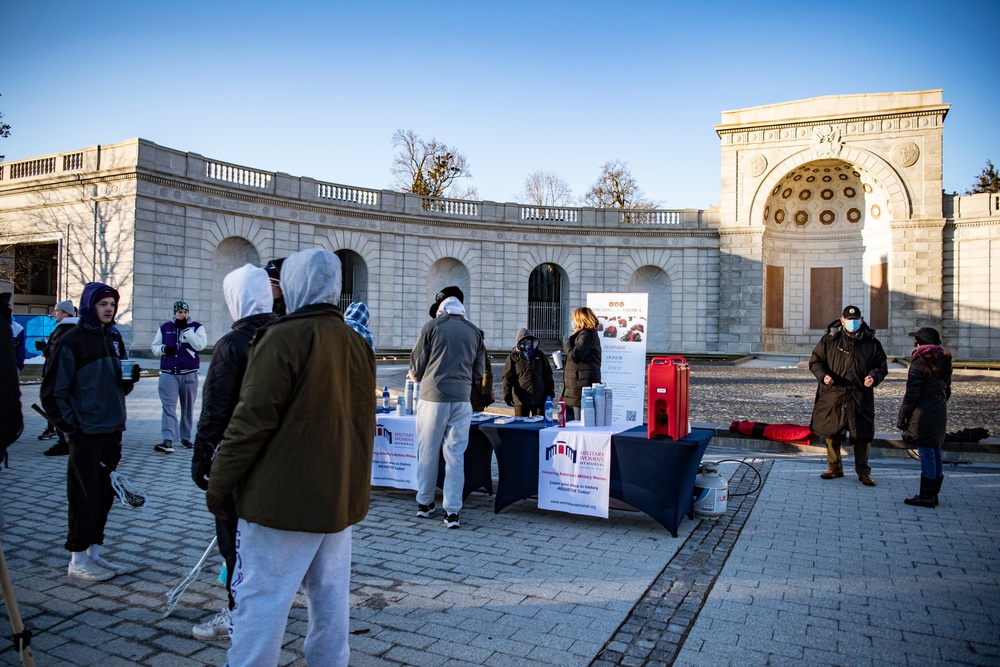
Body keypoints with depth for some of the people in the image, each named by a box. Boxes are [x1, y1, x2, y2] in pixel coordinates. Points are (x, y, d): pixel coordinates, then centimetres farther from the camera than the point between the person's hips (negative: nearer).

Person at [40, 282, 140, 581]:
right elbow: (53, 392, -9)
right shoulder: (71, 341, -9)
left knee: (105, 494, 11)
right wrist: (70, 427, -11)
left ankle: (93, 553, 23)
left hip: (113, 430, 7)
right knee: (85, 495, -1)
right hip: (85, 433, -7)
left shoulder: (114, 338, 12)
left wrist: (130, 378, -2)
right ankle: (78, 559, 12)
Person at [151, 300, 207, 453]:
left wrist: (185, 329, -16)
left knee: (188, 409, 9)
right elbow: (154, 346, 14)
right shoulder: (164, 327, 10)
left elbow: (200, 345, -14)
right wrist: (163, 349, -8)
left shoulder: (197, 327, 2)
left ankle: (186, 437, 21)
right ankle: (168, 441, -14)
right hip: (168, 374, 1)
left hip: (189, 375, -1)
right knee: (168, 407, -9)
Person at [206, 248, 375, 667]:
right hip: (341, 495, 7)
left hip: (285, 496, -7)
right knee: (331, 596, 15)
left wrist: (218, 484, -5)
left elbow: (251, 421, -15)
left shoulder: (285, 337, -14)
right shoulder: (357, 343, 8)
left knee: (260, 599, 2)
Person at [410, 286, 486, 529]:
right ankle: (452, 512, 5)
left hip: (433, 397, -2)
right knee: (455, 456, 5)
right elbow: (478, 373, 12)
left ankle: (424, 504, 22)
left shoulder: (432, 326, -1)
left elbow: (417, 368, 1)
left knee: (427, 453, 10)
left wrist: (415, 376, 22)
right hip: (461, 399, 2)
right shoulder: (474, 331, 9)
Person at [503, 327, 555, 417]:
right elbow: (507, 377, 0)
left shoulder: (539, 355, 12)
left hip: (539, 399, 2)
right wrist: (507, 395, -9)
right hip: (521, 399, -2)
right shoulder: (513, 357, 4)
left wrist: (550, 393, 7)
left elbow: (548, 375, 14)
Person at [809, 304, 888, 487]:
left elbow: (882, 366, 12)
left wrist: (874, 377, -10)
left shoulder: (871, 342, 5)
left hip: (861, 397, 0)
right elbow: (815, 361, 5)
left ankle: (863, 472, 20)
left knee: (862, 435, 4)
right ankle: (834, 468, 25)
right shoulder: (829, 340, 2)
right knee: (832, 433, 9)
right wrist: (823, 375, -14)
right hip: (833, 395, 0)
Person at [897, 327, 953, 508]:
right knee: (935, 452, 13)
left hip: (923, 414, -8)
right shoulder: (944, 361, 10)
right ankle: (933, 494, 22)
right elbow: (947, 391, 17)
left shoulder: (919, 363, -14)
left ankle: (926, 496, 0)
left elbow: (912, 394, -15)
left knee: (926, 454, -4)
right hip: (940, 413, 8)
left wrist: (902, 417, -8)